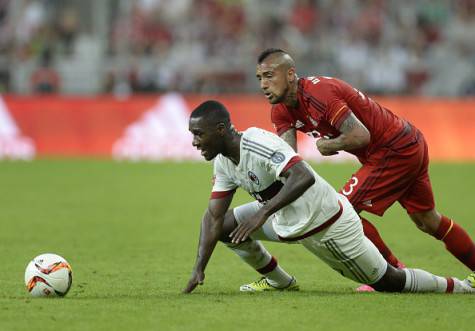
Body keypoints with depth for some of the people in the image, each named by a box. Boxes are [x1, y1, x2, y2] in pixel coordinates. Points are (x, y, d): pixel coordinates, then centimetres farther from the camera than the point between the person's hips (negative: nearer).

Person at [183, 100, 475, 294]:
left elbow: (303, 177, -41)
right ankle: (279, 282, 19)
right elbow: (213, 216, 2)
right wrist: (199, 270, -7)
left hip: (328, 223, -8)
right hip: (287, 222, 9)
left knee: (389, 282, 0)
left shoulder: (257, 144, -29)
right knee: (223, 226, 2)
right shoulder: (223, 162, 0)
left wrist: (263, 212, -46)